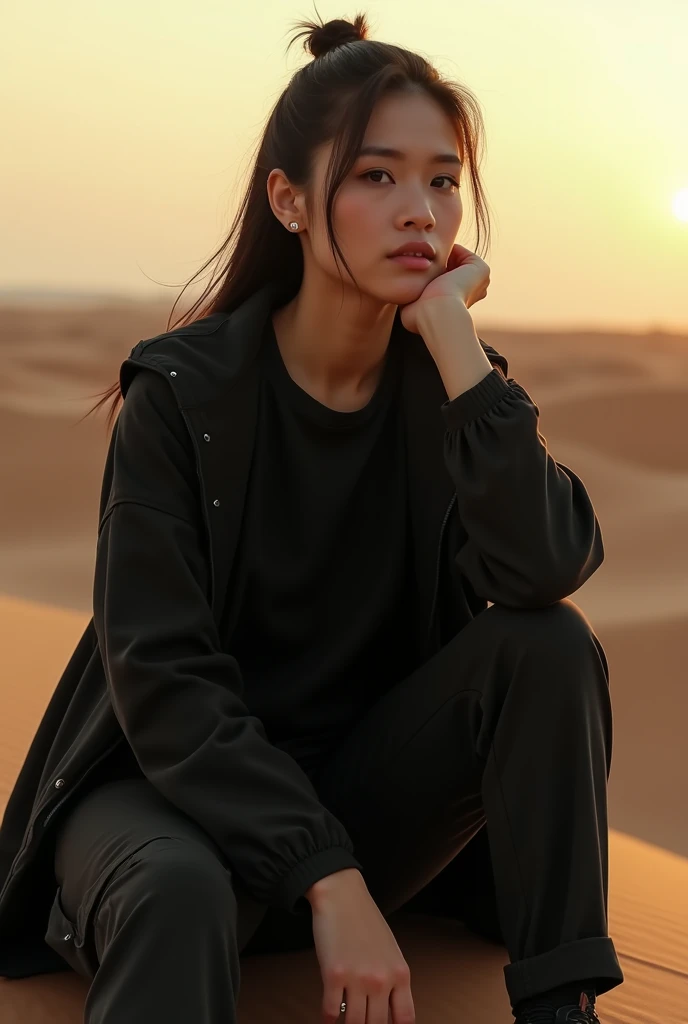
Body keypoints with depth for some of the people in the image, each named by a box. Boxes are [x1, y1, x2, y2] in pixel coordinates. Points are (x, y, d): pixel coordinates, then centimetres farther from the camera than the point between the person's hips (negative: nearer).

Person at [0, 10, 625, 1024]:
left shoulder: (451, 380, -3)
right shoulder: (184, 390, -14)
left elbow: (545, 570, -24)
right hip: (176, 781, -5)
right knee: (180, 896, -41)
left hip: (363, 785, 6)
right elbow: (162, 677, -19)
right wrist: (329, 883, -26)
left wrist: (450, 331, -24)